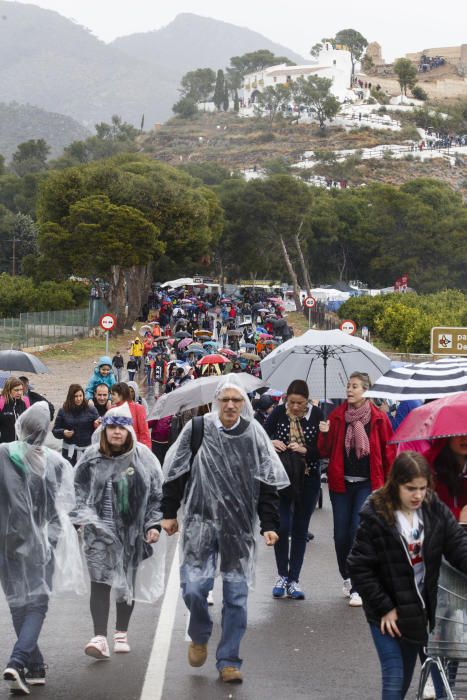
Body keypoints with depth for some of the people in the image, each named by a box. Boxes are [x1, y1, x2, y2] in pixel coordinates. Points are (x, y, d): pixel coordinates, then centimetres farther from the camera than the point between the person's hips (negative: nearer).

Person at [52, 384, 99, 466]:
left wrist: (97, 426, -21)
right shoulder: (63, 411, 2)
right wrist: (63, 432, -13)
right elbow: (55, 430, 7)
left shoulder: (91, 410, 0)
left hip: (86, 450, -1)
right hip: (69, 451, 1)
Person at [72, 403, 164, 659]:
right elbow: (79, 491, 7)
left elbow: (157, 494, 4)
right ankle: (100, 638, -15)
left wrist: (154, 524, -2)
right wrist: (82, 517, -5)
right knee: (100, 581, -12)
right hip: (101, 530, -1)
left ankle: (121, 634, 25)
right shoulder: (92, 458, -1)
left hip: (133, 531, 1)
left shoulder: (143, 457, 0)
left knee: (128, 583, 11)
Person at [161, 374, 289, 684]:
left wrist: (270, 525, -1)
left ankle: (229, 661, 14)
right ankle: (199, 636, 22)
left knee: (237, 595, 2)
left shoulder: (254, 434, 0)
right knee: (194, 587, -9)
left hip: (240, 527, 1)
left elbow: (267, 484, 3)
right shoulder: (197, 429, -2)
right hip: (201, 521, -1)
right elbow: (176, 473, 7)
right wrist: (169, 513, 8)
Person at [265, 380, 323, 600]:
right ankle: (282, 576, 13)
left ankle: (293, 579, 14)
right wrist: (271, 443, -20)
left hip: (308, 479, 0)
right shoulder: (278, 413, -5)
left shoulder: (316, 415, -6)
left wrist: (305, 450, -22)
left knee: (300, 529, 6)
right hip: (282, 478, 0)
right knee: (282, 527, -5)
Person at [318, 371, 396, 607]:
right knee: (341, 535, 4)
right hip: (341, 483, 3)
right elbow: (325, 452, 5)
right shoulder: (337, 415, 3)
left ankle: (358, 587, -4)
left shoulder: (378, 418, -2)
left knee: (359, 532, -11)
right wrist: (325, 434, -15)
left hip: (367, 484, -3)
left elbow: (388, 451, 3)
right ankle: (347, 579, 25)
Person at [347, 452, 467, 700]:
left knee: (407, 676, 17)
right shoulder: (376, 516, -17)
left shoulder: (436, 510, -5)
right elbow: (359, 568, -14)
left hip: (421, 610, 4)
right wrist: (384, 608, -12)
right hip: (387, 613, -4)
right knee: (394, 677, -5)